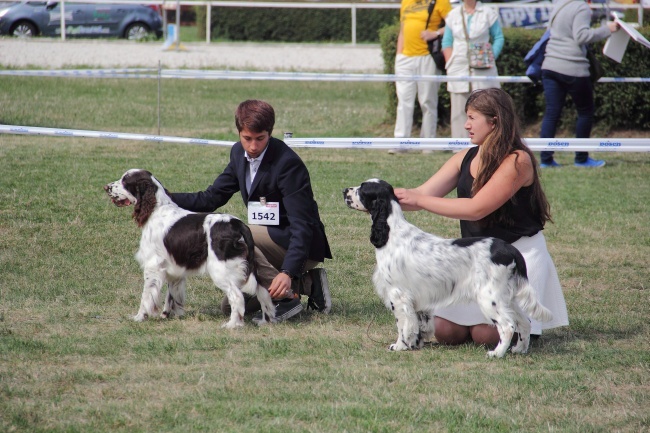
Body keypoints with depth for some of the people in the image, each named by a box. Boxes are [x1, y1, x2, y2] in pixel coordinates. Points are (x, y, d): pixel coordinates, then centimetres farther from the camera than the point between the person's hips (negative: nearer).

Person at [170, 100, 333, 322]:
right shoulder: (239, 153, 2)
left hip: (303, 246, -9)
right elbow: (211, 198, 9)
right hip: (270, 241, 9)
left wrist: (288, 272, -40)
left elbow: (302, 225, -28)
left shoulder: (288, 163, -23)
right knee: (231, 307, 7)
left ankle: (285, 296, -19)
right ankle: (307, 283, 12)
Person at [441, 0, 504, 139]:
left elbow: (498, 38, 5)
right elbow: (447, 42, 13)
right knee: (458, 110, 0)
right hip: (458, 69, 2)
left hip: (482, 70, -2)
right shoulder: (453, 14, 11)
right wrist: (450, 64, 1)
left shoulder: (488, 13, 3)